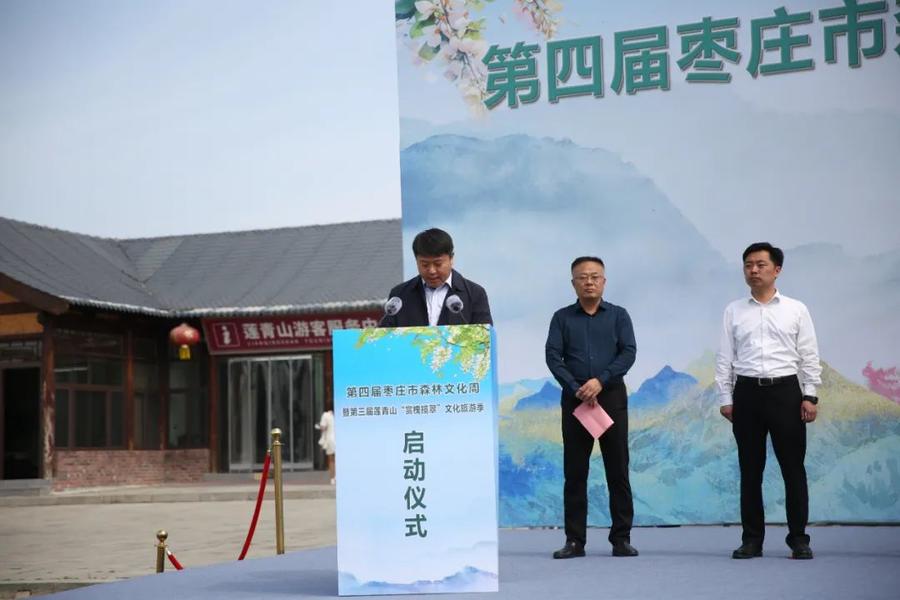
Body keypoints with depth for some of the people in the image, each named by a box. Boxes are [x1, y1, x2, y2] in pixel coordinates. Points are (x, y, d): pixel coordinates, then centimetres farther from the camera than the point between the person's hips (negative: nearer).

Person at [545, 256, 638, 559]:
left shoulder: (618, 315, 7)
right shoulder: (562, 317, 7)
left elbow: (628, 352, -4)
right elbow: (553, 356, -1)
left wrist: (600, 380, -16)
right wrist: (577, 389, -12)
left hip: (612, 396, 0)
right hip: (574, 398, 1)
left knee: (618, 469, 0)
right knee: (574, 471, 2)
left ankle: (621, 537, 7)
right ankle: (574, 539, 7)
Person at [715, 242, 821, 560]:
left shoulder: (796, 310, 5)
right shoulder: (734, 311, 8)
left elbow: (809, 357, 4)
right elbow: (724, 358, 7)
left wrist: (810, 396, -3)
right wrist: (725, 398, 2)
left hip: (785, 391, -1)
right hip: (747, 392, 1)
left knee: (793, 467, 1)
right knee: (750, 470, 6)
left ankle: (799, 539, 9)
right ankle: (752, 539, 13)